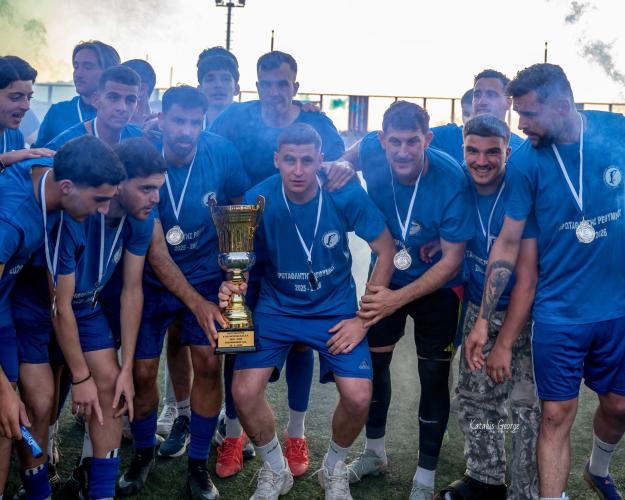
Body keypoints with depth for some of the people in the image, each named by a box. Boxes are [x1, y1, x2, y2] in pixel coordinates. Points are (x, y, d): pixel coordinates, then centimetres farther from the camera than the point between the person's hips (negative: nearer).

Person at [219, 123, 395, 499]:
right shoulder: (257, 200, -17)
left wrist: (364, 318, -9)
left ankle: (334, 468, 17)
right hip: (276, 308, 1)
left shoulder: (346, 194, -17)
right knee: (244, 392, -16)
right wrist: (230, 288, -38)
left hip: (336, 308, 0)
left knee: (358, 397, -17)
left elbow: (385, 250, -8)